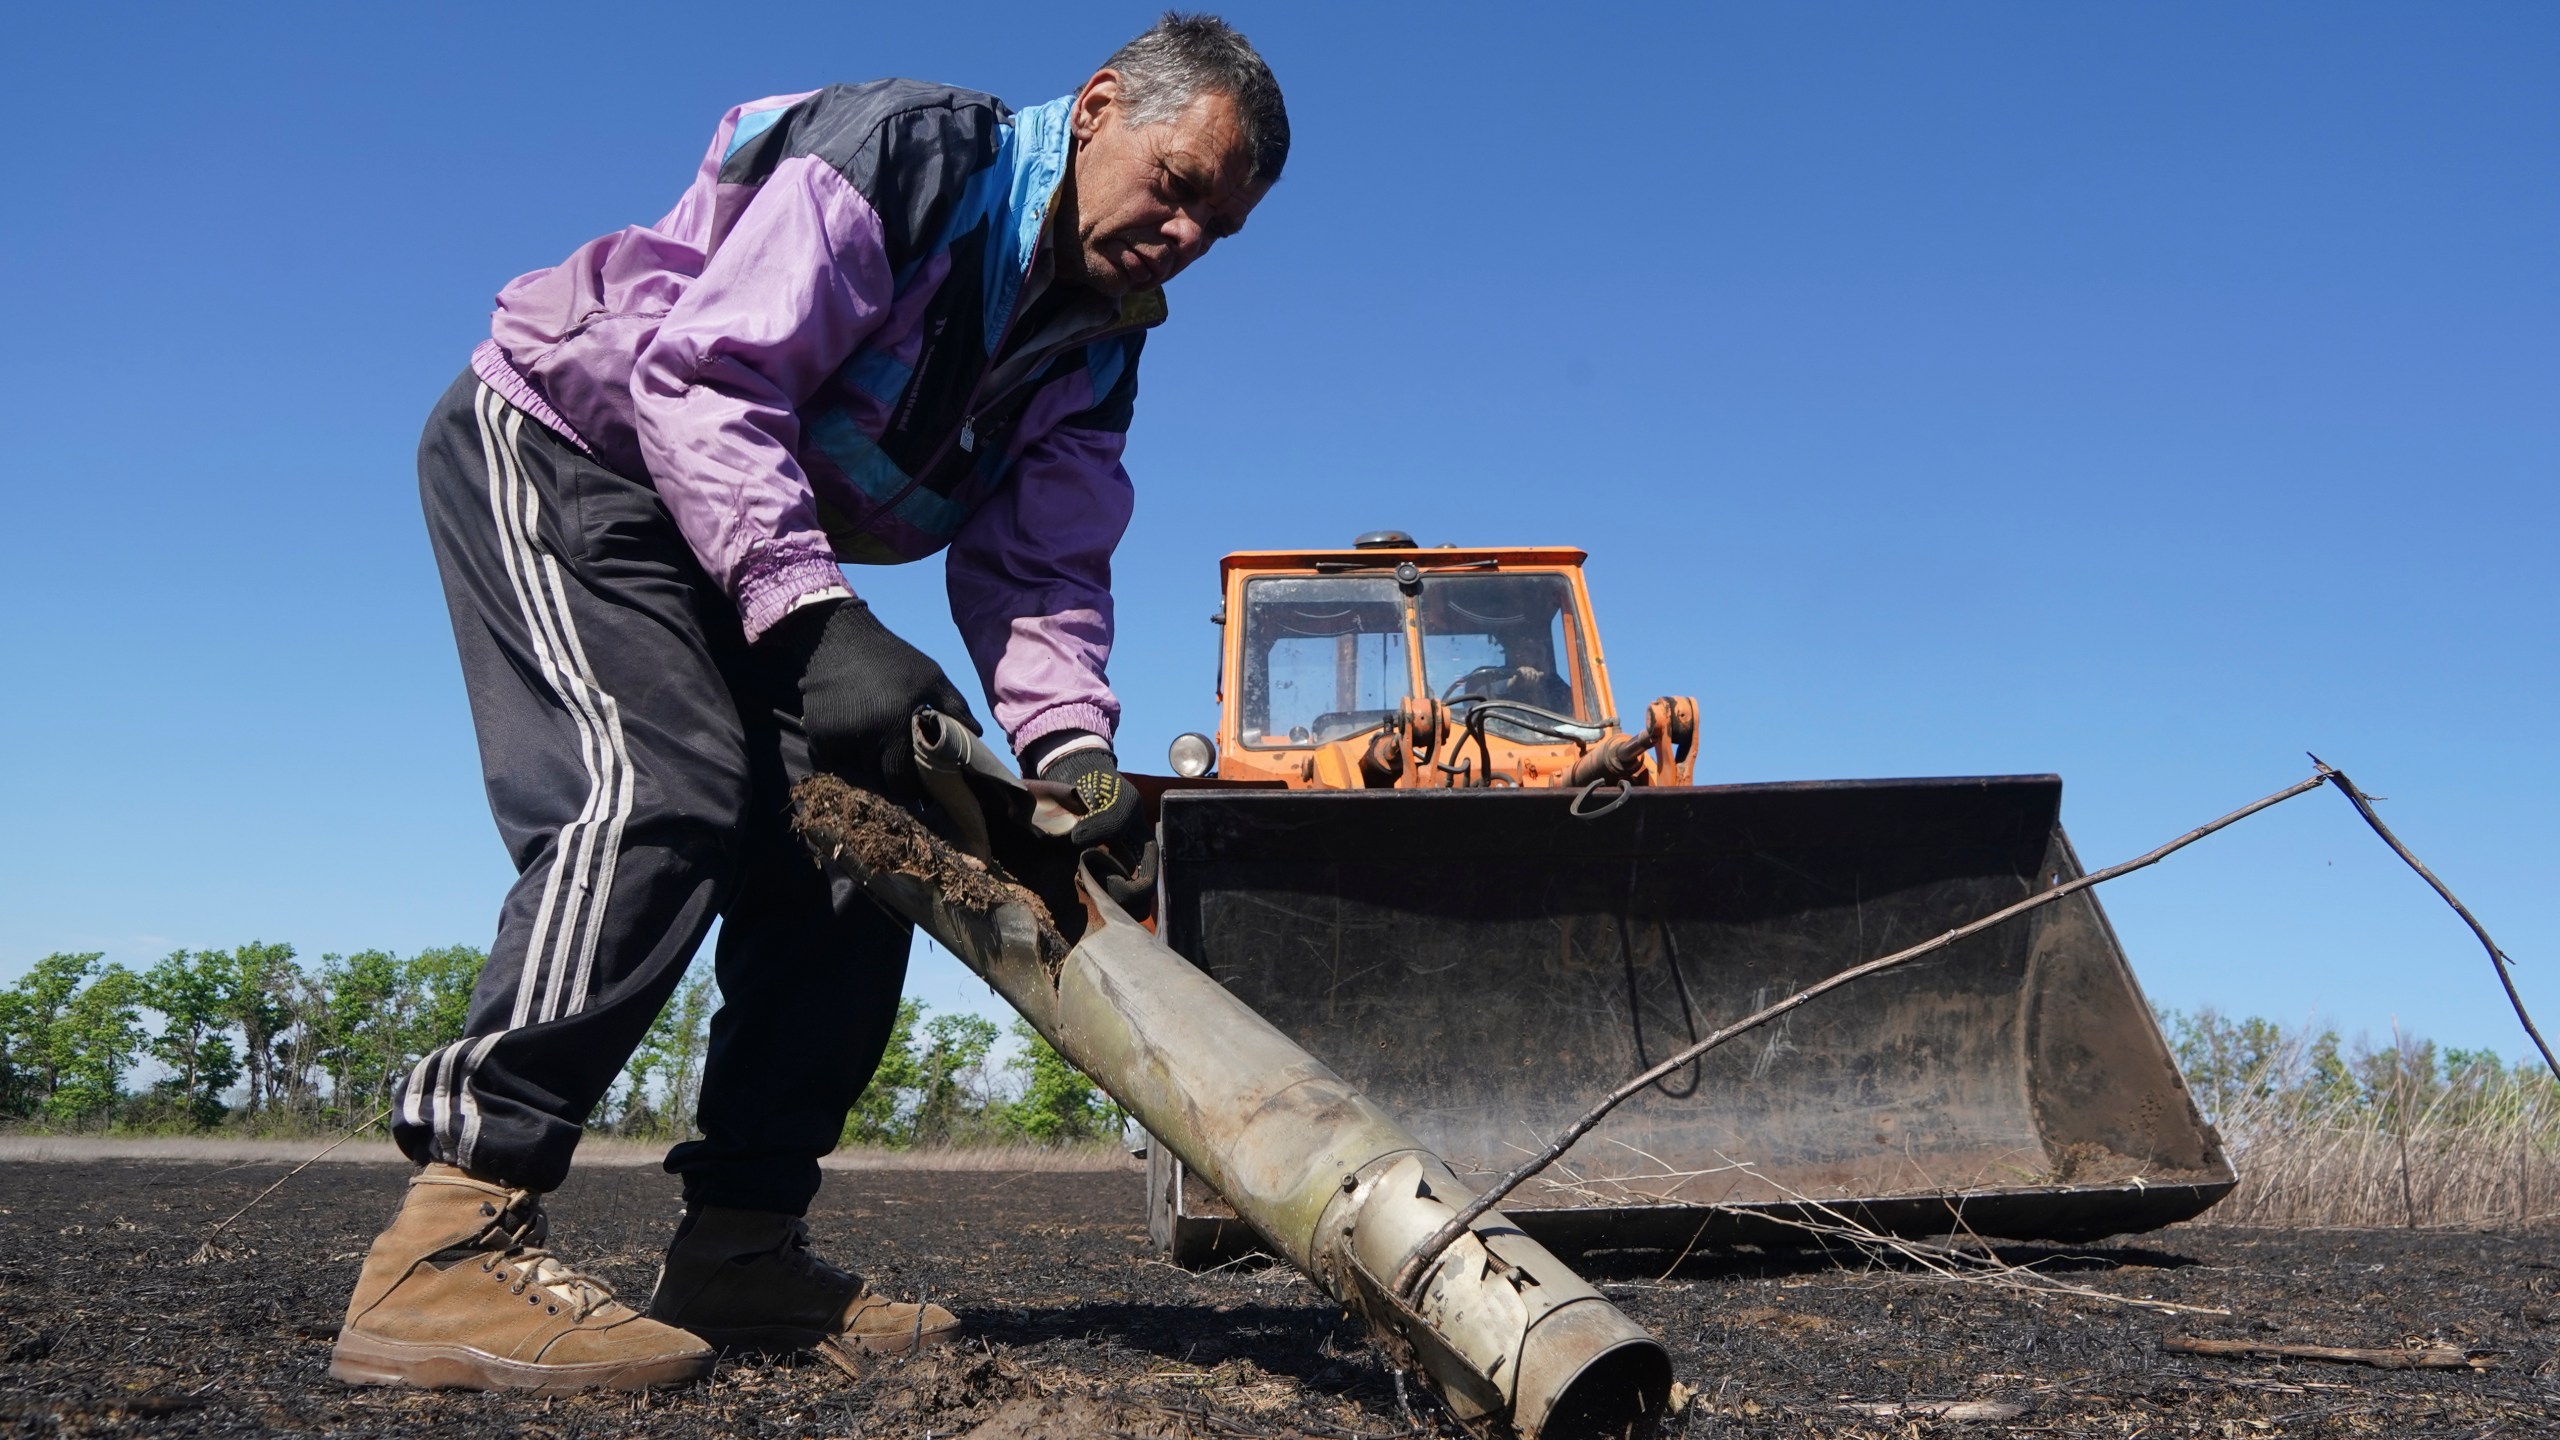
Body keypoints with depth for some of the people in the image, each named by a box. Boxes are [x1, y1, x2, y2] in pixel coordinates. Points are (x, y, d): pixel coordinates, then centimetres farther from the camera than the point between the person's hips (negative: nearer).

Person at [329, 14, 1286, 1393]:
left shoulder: (1091, 349, 3)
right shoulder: (903, 153, -21)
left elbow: (1039, 569, -5)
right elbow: (703, 379, -30)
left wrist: (1067, 743, -24)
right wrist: (817, 618, -39)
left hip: (751, 557, 9)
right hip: (553, 451, -8)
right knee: (666, 786, -28)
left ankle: (741, 1249, 4)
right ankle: (446, 1253, -28)